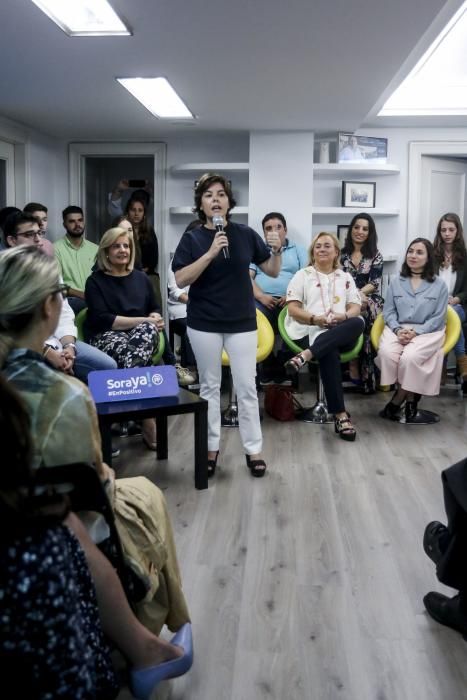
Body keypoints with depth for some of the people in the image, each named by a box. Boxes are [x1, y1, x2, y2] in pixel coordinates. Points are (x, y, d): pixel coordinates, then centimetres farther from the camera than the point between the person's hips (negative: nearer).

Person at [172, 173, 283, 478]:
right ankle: (211, 448, 22)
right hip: (204, 323, 0)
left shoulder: (246, 234, 0)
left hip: (242, 322, 0)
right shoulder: (192, 239, -2)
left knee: (247, 387, 3)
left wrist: (277, 251, -14)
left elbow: (273, 272, 6)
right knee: (210, 386, 10)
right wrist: (211, 253, -22)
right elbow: (181, 280, -13)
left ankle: (254, 450, 13)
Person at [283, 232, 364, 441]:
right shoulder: (302, 275, 15)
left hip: (342, 334, 3)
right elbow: (293, 309, 4)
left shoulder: (345, 278, 24)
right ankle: (340, 415, -39)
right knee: (330, 354, -38)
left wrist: (343, 317, -12)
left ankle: (305, 355, -46)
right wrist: (315, 319, -14)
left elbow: (355, 308, 12)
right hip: (311, 331, -3)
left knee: (358, 323, -35)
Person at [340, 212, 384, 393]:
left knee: (363, 312, -36)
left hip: (369, 299, 0)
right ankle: (357, 370, -31)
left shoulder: (376, 255, 11)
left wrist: (358, 293, -18)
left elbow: (374, 283, 0)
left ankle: (355, 367, -30)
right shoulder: (341, 253, 13)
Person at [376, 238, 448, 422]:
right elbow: (388, 312, 8)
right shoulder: (396, 282, 13)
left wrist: (416, 331, -15)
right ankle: (410, 397, -12)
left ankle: (397, 400, -10)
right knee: (386, 353, -31)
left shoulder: (439, 285, 5)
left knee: (409, 357, -34)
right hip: (397, 329, 3)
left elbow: (438, 318, 0)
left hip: (427, 332, -2)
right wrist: (397, 329, -13)